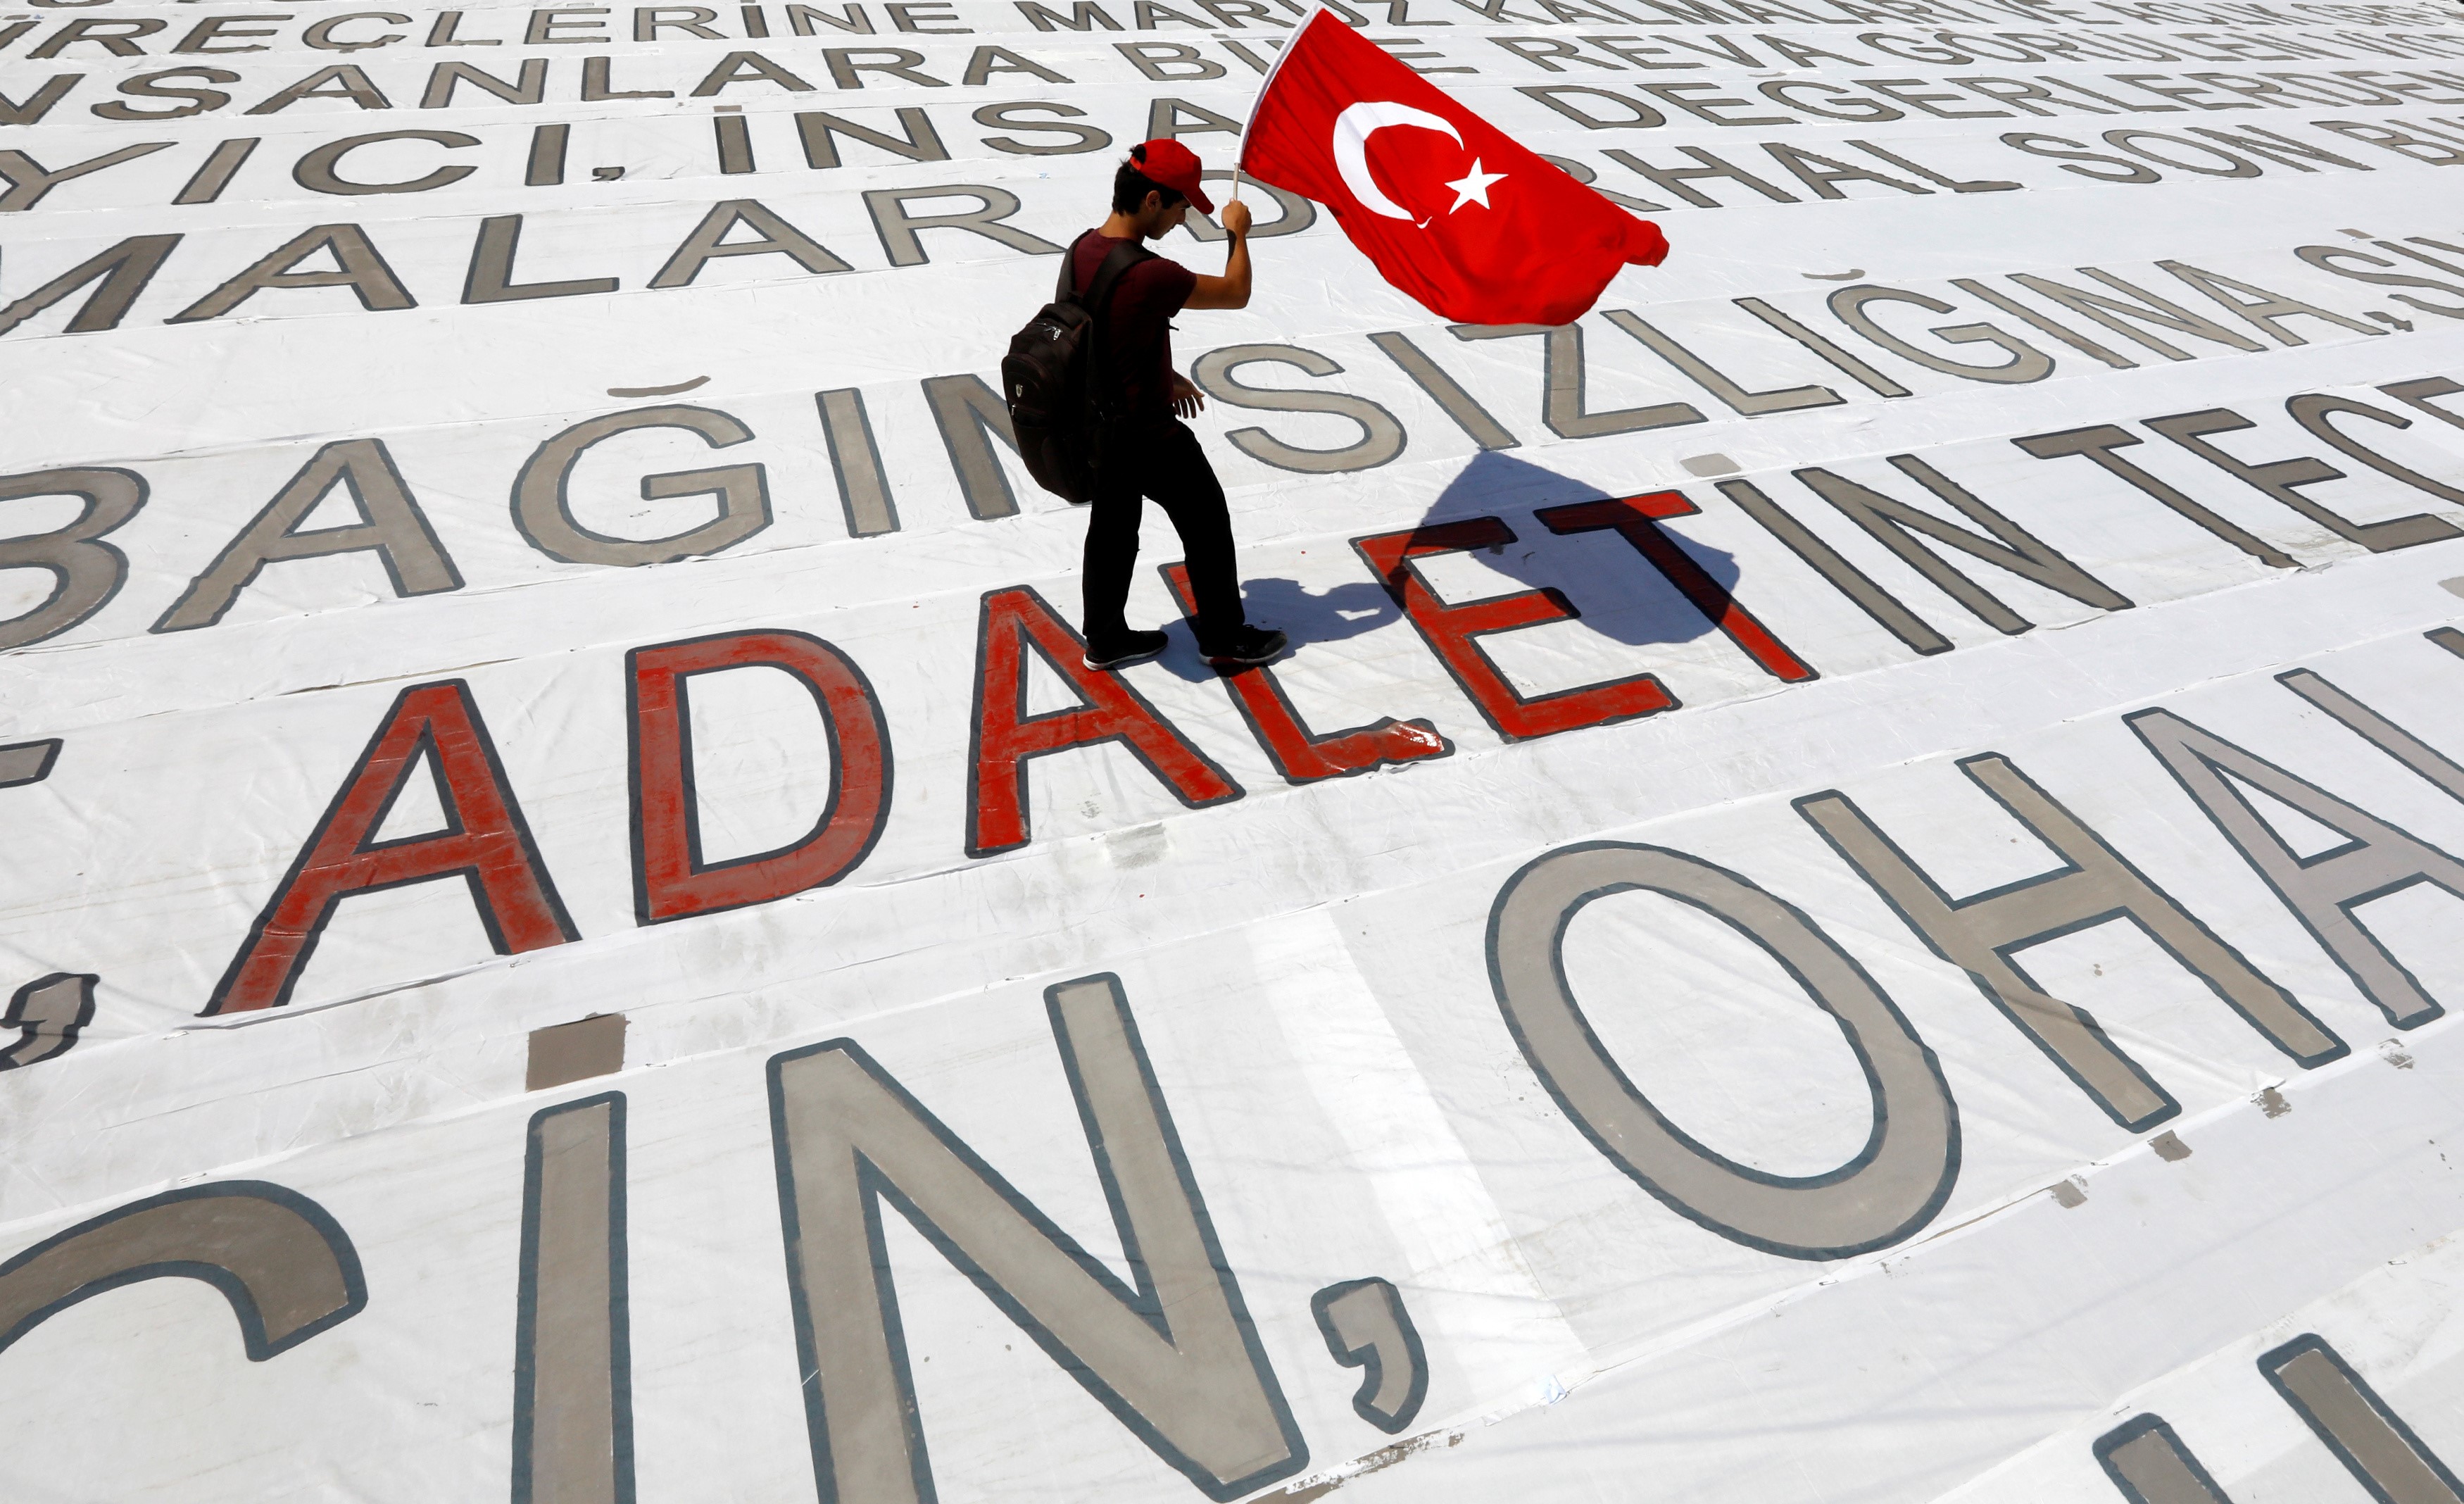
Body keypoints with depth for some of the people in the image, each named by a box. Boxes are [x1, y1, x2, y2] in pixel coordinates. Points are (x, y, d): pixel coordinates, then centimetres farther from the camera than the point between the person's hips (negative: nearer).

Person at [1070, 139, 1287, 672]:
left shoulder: (1083, 249, -2)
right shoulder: (1151, 276, -29)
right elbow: (1236, 294, -16)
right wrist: (1238, 233, 1)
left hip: (1102, 423, 8)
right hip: (1151, 436, -8)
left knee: (1112, 531, 20)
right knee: (1207, 528, 11)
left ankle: (1105, 639, 35)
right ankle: (1226, 639, 26)